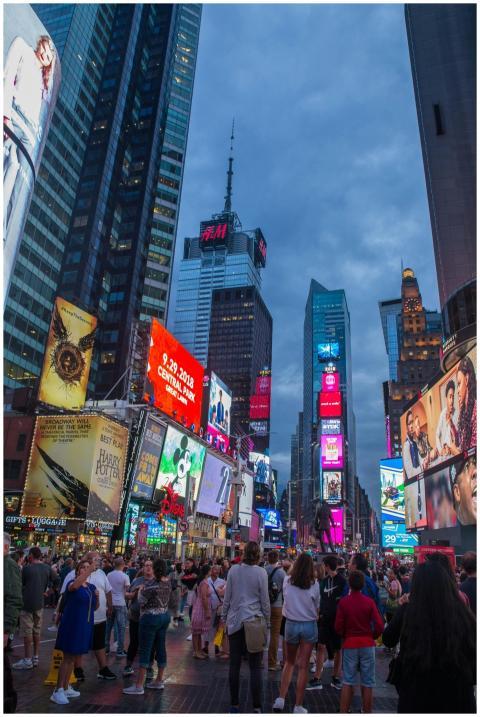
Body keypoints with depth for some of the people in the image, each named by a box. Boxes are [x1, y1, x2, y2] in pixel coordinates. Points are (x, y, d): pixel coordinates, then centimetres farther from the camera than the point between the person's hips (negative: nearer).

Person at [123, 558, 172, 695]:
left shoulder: (151, 583, -20)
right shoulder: (168, 582, 2)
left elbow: (141, 601, -15)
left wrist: (140, 590, 2)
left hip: (150, 618, -8)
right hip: (165, 616, 8)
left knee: (145, 650, -2)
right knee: (160, 648, 14)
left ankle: (139, 685, 2)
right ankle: (159, 681, 23)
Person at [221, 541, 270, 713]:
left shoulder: (234, 570, -3)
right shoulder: (261, 572, -8)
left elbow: (227, 596, 3)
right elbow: (265, 600, -2)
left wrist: (224, 616, 15)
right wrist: (267, 622, 10)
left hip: (235, 621, 2)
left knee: (234, 664, 9)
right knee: (255, 666, 5)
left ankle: (234, 704, 17)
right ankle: (257, 706, 5)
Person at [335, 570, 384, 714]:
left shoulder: (343, 602, -9)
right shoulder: (369, 602, -8)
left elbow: (338, 627, -9)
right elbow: (379, 626, -9)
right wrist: (371, 636, 9)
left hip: (349, 644, 0)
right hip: (367, 645, 0)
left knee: (348, 683, 9)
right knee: (367, 684, 10)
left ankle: (343, 713, 12)